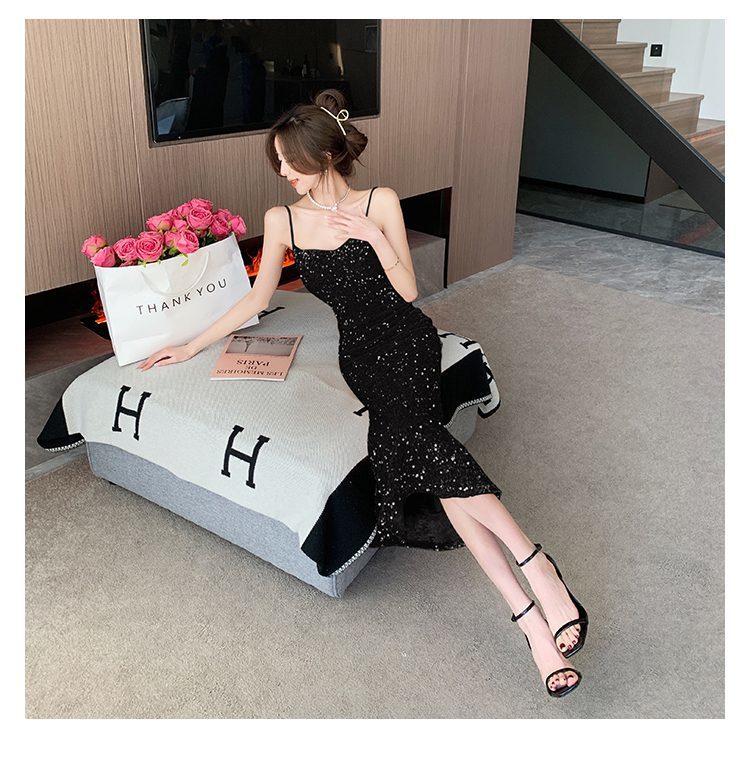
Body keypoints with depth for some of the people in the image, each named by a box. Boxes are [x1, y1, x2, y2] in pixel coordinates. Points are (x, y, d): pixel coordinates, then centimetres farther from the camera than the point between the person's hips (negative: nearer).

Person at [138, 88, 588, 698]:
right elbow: (257, 299, 20)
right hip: (359, 351, 2)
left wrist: (374, 237, -11)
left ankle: (536, 563, -33)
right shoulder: (281, 221, 11)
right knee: (423, 448, -25)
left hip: (405, 338, -1)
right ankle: (531, 616, -29)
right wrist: (192, 347, 21)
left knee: (401, 428, -35)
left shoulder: (380, 202, 3)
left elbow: (409, 290, 3)